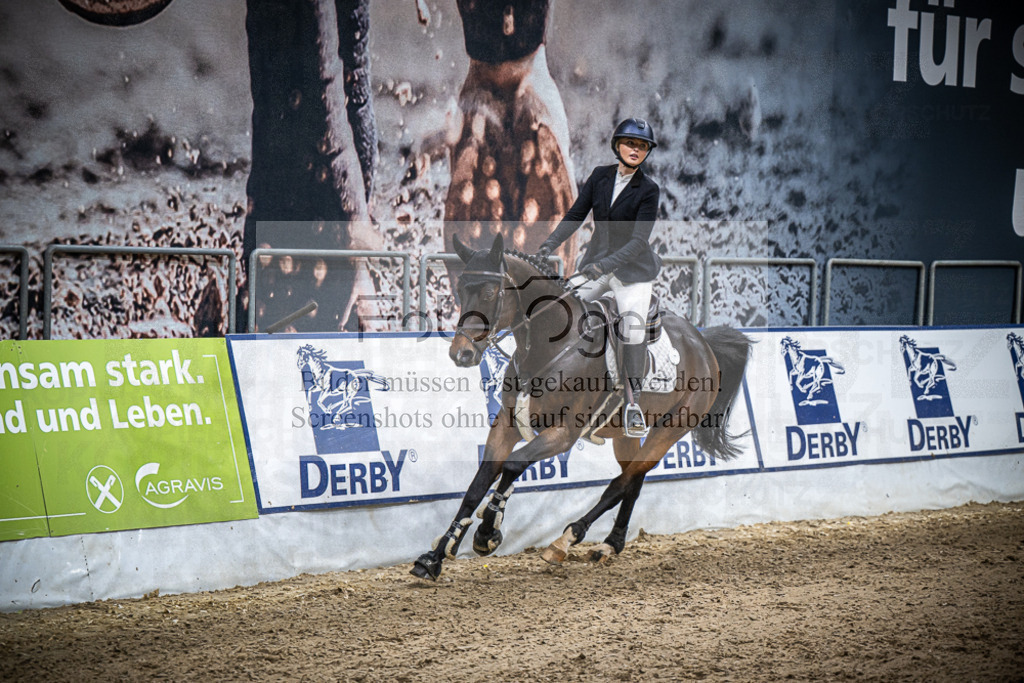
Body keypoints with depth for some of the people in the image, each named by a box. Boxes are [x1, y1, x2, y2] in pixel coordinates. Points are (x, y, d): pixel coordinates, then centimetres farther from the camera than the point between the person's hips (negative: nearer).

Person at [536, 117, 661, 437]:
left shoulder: (648, 190, -10)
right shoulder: (600, 176, 2)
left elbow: (639, 240, -18)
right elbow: (575, 215, 3)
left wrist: (606, 264, -29)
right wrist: (549, 244, -12)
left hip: (632, 268, -4)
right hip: (596, 261, 4)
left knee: (633, 327, -19)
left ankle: (633, 403, -12)